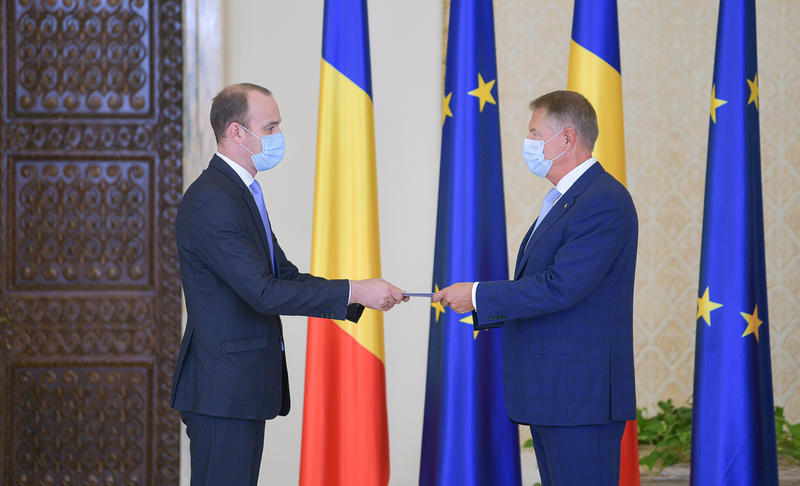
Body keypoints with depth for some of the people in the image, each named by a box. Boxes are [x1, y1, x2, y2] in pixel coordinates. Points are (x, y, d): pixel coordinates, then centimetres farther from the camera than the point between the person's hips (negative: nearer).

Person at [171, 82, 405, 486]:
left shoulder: (241, 193, 17)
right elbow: (262, 292, -23)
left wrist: (363, 295, 3)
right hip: (222, 389, -10)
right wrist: (354, 292, -20)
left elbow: (285, 277, 16)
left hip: (244, 388, 10)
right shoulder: (210, 200, -17)